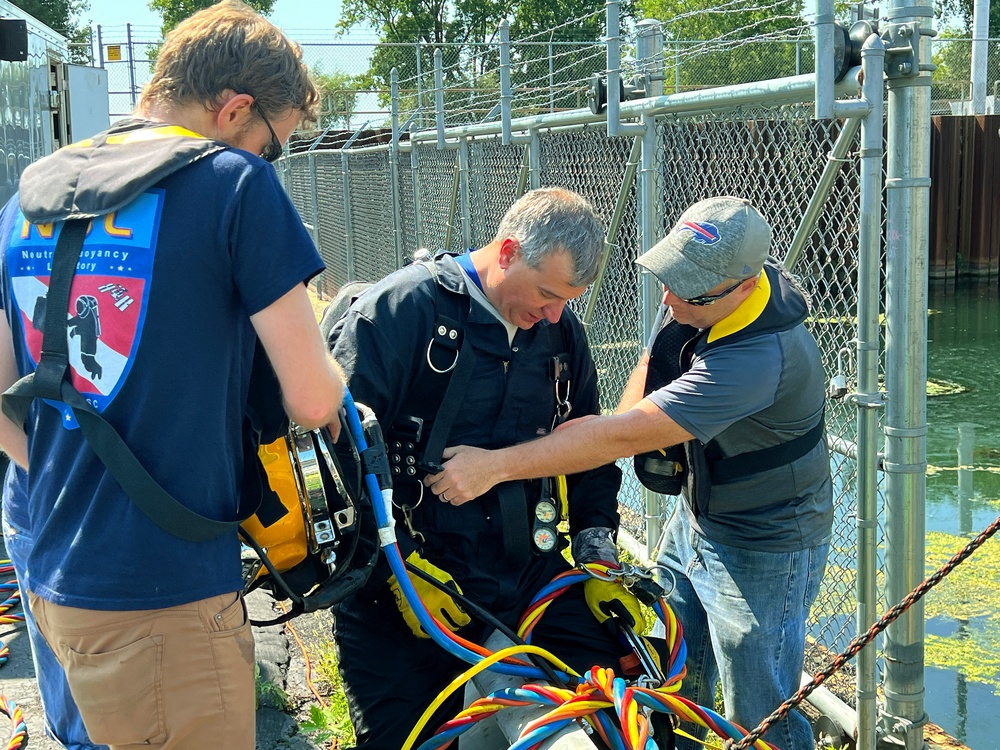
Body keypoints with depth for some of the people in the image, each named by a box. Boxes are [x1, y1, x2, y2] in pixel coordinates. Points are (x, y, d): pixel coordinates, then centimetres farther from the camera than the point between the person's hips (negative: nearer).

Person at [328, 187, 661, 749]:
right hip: (402, 594, -4)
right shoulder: (402, 309, -13)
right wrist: (399, 567, -20)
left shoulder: (561, 331, 8)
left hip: (530, 575, 5)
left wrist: (597, 542, 6)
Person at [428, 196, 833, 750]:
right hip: (694, 517, 8)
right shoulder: (703, 290, -9)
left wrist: (494, 465, -39)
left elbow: (621, 437, -40)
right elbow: (655, 360, 12)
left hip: (762, 548, -8)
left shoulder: (759, 356, -37)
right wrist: (637, 428, -10)